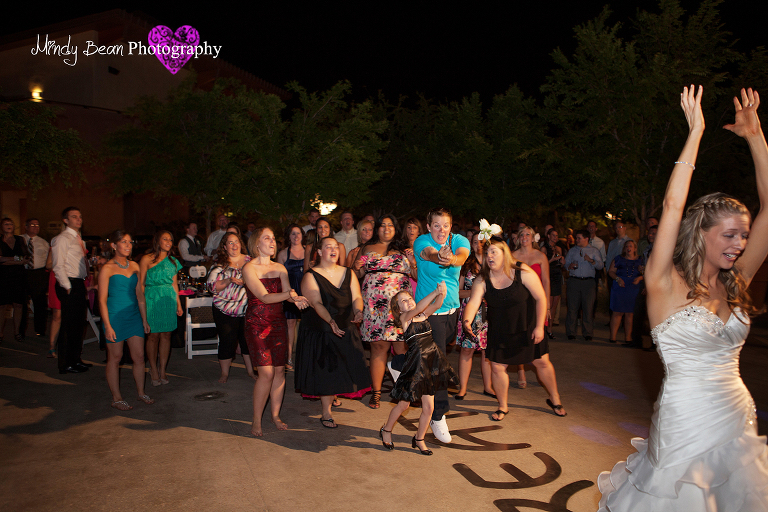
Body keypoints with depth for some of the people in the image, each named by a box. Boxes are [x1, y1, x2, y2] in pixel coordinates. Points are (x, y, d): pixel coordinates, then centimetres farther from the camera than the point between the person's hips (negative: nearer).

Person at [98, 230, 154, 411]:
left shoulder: (134, 266, 9)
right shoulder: (107, 269, -8)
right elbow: (102, 300, -9)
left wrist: (144, 320, 13)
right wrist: (107, 326, -14)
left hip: (134, 317, 5)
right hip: (115, 318, -5)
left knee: (139, 356, 7)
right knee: (115, 358, 6)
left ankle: (141, 393, 22)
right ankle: (116, 398, 18)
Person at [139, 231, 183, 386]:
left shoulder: (173, 261, 13)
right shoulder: (147, 259, -1)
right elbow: (140, 283, -3)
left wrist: (179, 304, 13)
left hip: (169, 300, 4)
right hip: (152, 300, -4)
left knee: (166, 335, 5)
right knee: (153, 336, 0)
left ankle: (162, 370, 14)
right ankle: (154, 370, 13)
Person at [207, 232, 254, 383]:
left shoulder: (249, 261, 6)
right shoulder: (219, 265, -1)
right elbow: (212, 286, -9)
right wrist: (230, 281, -22)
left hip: (248, 309, 2)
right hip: (226, 310, -2)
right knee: (227, 342, 3)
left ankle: (251, 370, 23)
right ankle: (224, 373, 21)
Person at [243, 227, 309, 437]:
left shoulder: (280, 268, 10)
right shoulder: (249, 268, -7)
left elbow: (288, 292, -1)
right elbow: (264, 297, -17)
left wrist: (296, 299, -25)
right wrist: (289, 294, -32)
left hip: (278, 323, 5)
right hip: (257, 323, -5)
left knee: (280, 370, 5)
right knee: (266, 372, -10)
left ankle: (276, 415, 21)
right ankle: (256, 421, 5)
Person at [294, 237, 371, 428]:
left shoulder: (348, 273, 7)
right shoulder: (311, 276, -7)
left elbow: (356, 297, -1)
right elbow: (316, 303, -19)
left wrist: (358, 310, -24)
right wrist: (331, 321, -34)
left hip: (346, 328, 4)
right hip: (321, 329, -4)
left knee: (343, 366, 11)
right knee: (324, 368, -2)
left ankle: (333, 395, 40)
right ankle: (326, 413, 10)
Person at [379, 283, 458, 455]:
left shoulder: (424, 315, 10)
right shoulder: (404, 317, -5)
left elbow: (436, 305, -5)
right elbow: (417, 308, -23)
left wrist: (442, 294, -26)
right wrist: (435, 291, -31)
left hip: (431, 361, 5)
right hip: (415, 363, -5)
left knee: (428, 407, 9)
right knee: (404, 404, 10)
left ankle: (419, 439, 29)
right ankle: (386, 430, 34)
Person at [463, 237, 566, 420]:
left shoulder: (522, 272, -18)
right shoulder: (482, 281, -14)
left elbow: (541, 298, -12)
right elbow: (473, 302, -26)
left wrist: (539, 326, -13)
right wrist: (467, 320, -47)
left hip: (528, 328, -1)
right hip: (499, 332, 1)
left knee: (542, 363, 9)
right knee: (497, 367, 0)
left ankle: (554, 399, 35)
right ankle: (503, 406, 24)